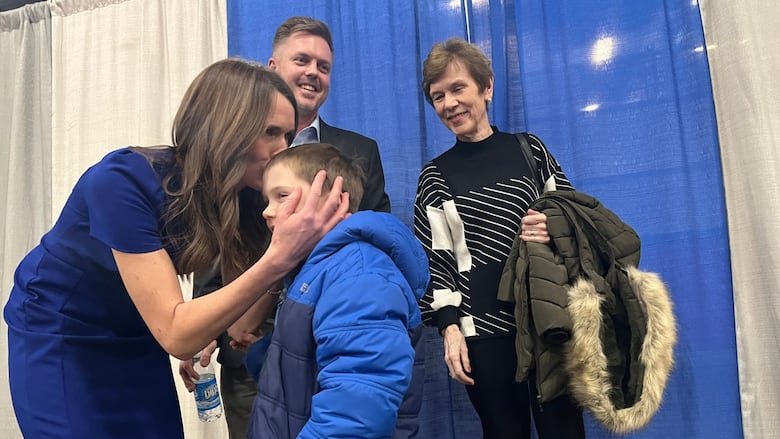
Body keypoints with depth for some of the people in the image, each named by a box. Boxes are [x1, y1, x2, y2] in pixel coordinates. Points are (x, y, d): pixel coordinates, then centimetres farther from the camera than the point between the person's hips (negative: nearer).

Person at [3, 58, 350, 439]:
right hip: (57, 337, -5)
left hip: (137, 338, 5)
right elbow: (176, 335, -37)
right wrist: (277, 259, -47)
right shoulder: (124, 182, -34)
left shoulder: (240, 196, -16)